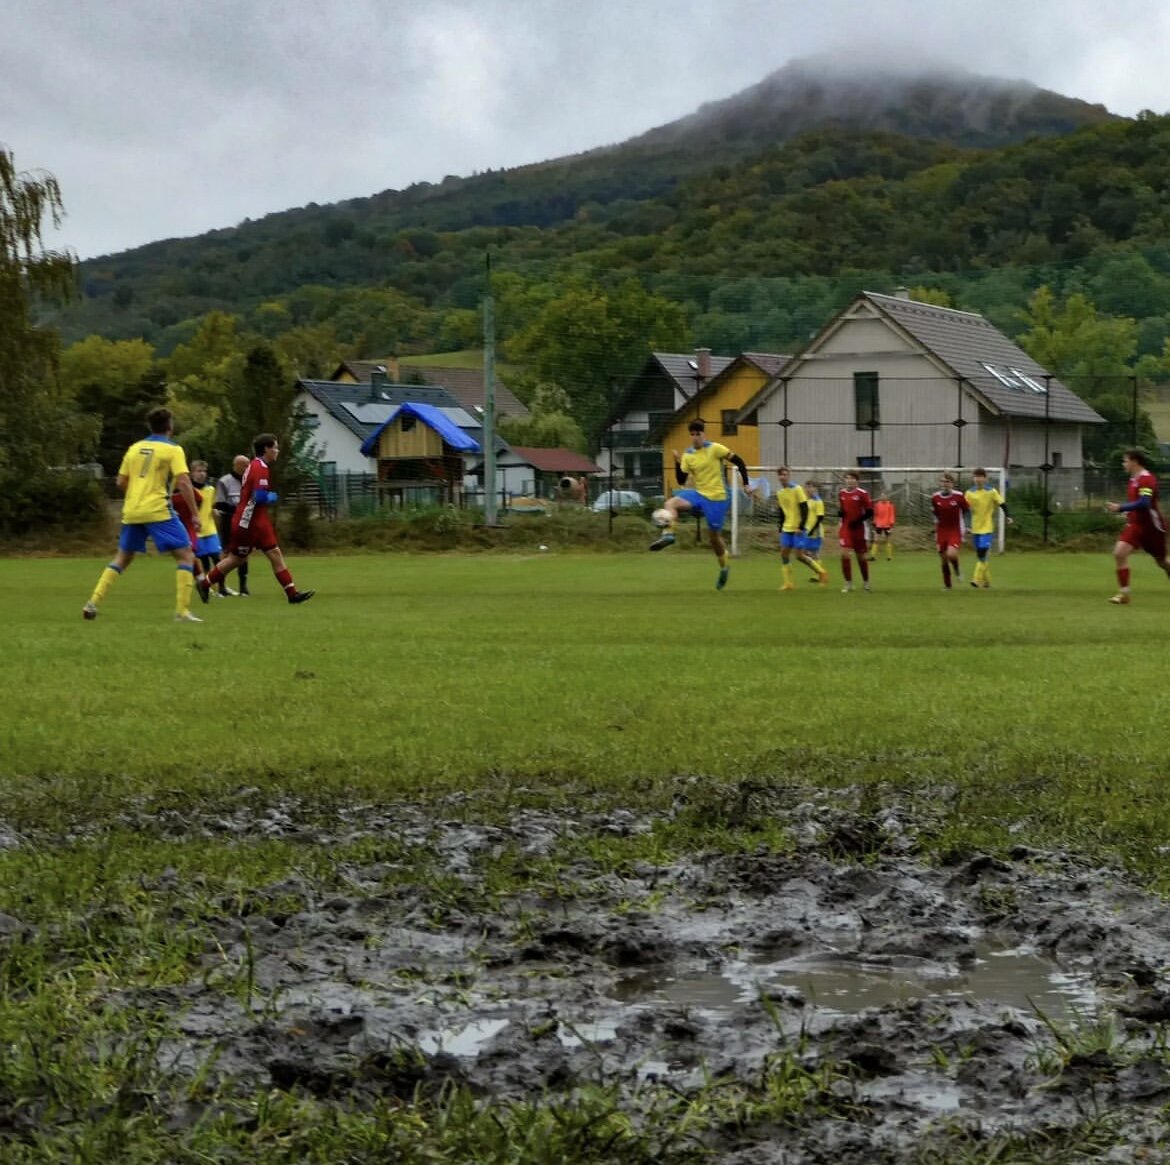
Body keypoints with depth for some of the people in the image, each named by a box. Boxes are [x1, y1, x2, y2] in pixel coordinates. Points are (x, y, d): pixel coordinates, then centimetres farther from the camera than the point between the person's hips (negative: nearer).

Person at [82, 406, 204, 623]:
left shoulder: (135, 448, 14)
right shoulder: (173, 449, -1)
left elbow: (121, 482, 15)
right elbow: (183, 483, -12)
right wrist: (195, 513, -9)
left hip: (131, 513, 6)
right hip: (158, 511, -6)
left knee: (122, 559, 20)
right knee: (186, 556, 0)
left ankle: (93, 603, 11)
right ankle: (182, 611, -10)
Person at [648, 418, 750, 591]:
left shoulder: (715, 449, -9)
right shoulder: (688, 455, 4)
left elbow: (739, 462, -4)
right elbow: (681, 481, 6)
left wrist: (746, 484, -6)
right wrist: (678, 463, -9)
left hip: (717, 497, -4)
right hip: (699, 494, 4)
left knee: (714, 535, 4)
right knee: (670, 503, -24)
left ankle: (724, 566, 28)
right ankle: (668, 534, -38)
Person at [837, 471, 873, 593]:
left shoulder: (862, 494, -8)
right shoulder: (841, 493, 5)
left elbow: (870, 512, -9)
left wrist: (858, 520, -19)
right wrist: (839, 512, -6)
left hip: (859, 528, -2)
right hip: (845, 528, 2)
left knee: (861, 557, 8)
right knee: (844, 554, -13)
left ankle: (866, 582, 28)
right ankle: (848, 584, -5)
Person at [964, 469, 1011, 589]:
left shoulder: (991, 491, -3)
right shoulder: (969, 493, 5)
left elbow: (1002, 504, -2)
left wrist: (1008, 516, -16)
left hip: (987, 528, -4)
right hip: (975, 528, 4)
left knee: (983, 554, -16)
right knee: (980, 555, 9)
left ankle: (978, 579, -17)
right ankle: (986, 580, 20)